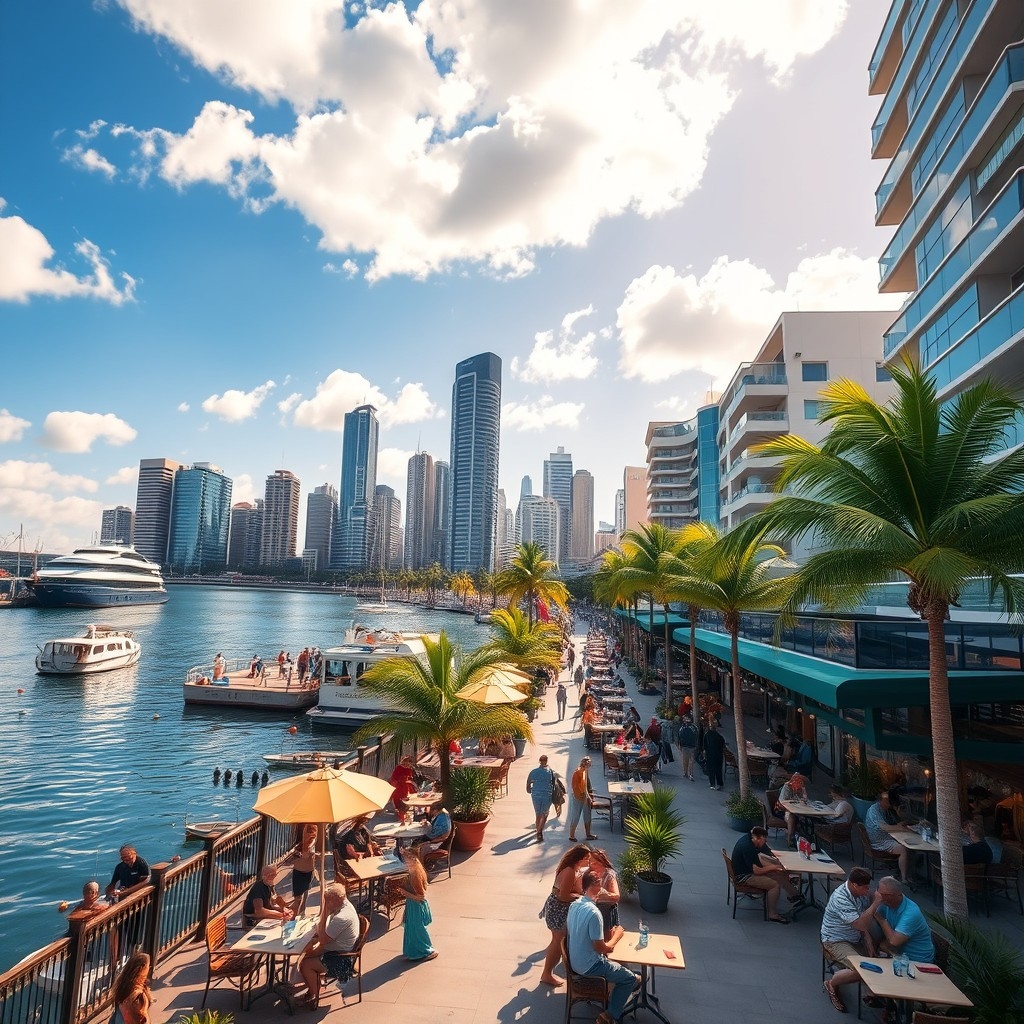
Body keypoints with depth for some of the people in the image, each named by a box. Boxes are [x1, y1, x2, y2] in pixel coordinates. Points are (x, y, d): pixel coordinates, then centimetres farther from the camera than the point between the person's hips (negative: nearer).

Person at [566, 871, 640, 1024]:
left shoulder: (574, 905, -3)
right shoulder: (593, 912, -30)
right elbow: (601, 949, -23)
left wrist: (609, 935, 8)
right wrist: (617, 935, -5)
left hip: (575, 961, 8)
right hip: (590, 966, -8)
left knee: (617, 966, 28)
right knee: (630, 979, 8)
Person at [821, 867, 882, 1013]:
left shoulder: (862, 892, -6)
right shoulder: (841, 899, -31)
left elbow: (865, 917, 6)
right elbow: (860, 925, -34)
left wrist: (867, 936, -11)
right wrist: (876, 903, -32)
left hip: (856, 938, 8)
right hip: (836, 941, -8)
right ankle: (831, 984, 0)